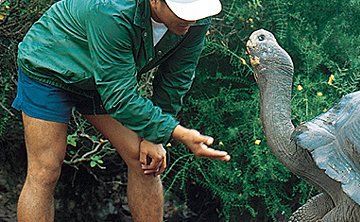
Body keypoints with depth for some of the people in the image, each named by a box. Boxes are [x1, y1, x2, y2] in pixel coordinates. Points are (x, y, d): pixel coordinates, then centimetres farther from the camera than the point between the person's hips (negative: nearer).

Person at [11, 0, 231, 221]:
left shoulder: (197, 21, -22)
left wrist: (155, 137, -6)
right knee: (44, 175, -9)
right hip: (49, 68, -6)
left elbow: (176, 80, -6)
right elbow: (119, 97, -36)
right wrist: (181, 135, -38)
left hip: (107, 80, 6)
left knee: (146, 162, -2)